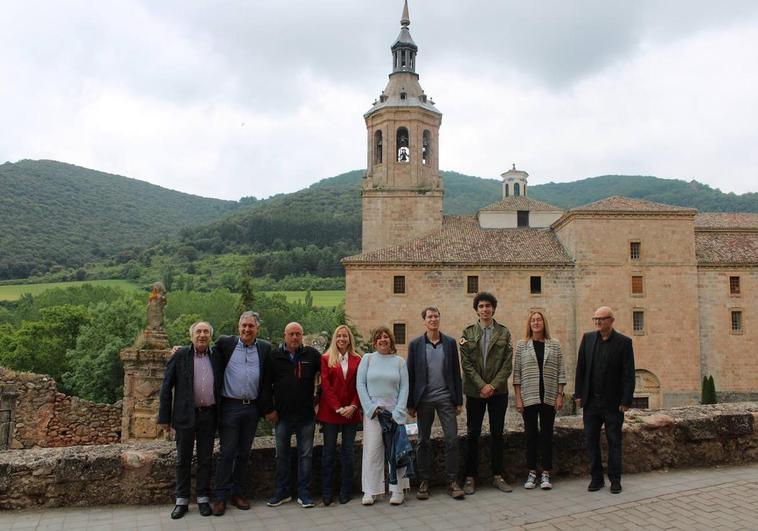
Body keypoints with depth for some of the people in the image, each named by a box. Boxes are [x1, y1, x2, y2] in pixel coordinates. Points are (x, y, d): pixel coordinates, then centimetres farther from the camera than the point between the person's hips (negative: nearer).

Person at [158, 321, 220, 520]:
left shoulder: (216, 357, 5)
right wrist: (164, 417, -5)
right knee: (183, 459, 8)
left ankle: (203, 499, 20)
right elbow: (166, 387, -2)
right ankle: (182, 500, 19)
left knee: (205, 459, 9)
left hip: (209, 415, 2)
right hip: (185, 415, -2)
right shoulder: (180, 356, -3)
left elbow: (221, 386, 10)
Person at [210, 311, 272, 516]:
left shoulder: (265, 348, 4)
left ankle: (238, 494, 23)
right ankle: (220, 497, 10)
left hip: (252, 408, 2)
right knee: (226, 453, 1)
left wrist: (267, 408, 6)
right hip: (230, 407, -2)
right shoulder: (225, 343, -2)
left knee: (244, 453, 11)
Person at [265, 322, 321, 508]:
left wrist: (318, 397, 4)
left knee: (306, 455, 6)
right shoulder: (275, 356, 0)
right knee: (282, 455, 11)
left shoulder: (312, 354, -1)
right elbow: (266, 384, 5)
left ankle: (304, 493, 16)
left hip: (306, 415, 0)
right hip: (282, 415, 1)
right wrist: (269, 409, 0)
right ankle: (283, 492, 24)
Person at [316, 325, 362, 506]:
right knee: (328, 452, 5)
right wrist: (338, 408, -11)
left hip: (351, 413, 1)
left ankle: (346, 491, 16)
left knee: (348, 453, 6)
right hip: (330, 411, -1)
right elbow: (325, 385, -4)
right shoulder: (326, 359, 2)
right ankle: (326, 493, 13)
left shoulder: (357, 360, 5)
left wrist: (354, 406, -10)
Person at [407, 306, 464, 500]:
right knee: (424, 441, 7)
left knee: (452, 439, -3)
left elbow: (456, 372, 6)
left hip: (446, 397, 1)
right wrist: (410, 404, -1)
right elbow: (410, 375, 1)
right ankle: (424, 482, 16)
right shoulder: (415, 344, 2)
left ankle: (452, 482, 7)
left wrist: (459, 400, 3)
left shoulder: (450, 343, 5)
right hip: (424, 398, 0)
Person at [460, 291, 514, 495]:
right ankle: (470, 478, 9)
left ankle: (497, 476, 15)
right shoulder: (468, 332, 3)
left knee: (497, 434, 6)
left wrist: (493, 385, -11)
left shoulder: (504, 333, 5)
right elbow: (466, 363, -3)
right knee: (472, 435, 3)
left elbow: (508, 363, -1)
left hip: (498, 391, 1)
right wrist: (482, 386, -12)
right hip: (475, 391, -1)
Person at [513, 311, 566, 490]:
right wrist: (518, 398, -4)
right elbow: (516, 373, 1)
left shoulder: (554, 345, 5)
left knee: (547, 435, 4)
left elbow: (561, 372, 5)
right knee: (531, 435, 5)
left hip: (549, 397, 1)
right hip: (529, 398, -1)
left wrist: (560, 395, -2)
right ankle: (532, 473, 14)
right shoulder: (522, 345, 2)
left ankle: (546, 474, 12)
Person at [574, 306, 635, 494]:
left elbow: (628, 374, -6)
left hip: (613, 403, -3)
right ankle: (596, 478, 18)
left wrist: (626, 401, -10)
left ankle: (615, 480, 16)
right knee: (591, 440, 7)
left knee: (614, 441, 6)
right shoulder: (588, 338, 5)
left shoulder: (623, 342, -5)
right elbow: (580, 368, 7)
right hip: (591, 401, 3)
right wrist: (579, 394, 4)